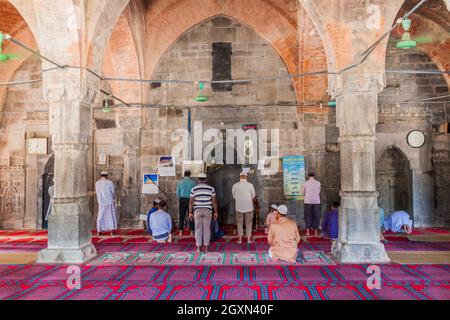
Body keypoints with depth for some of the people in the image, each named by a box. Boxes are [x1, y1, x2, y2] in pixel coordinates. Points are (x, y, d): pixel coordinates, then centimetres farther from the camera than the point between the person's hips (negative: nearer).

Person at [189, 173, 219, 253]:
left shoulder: (194, 189, -2)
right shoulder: (211, 188, -1)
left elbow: (191, 201, -3)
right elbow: (214, 201, -2)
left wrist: (190, 212, 2)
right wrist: (216, 212, 3)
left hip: (197, 211, 0)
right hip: (207, 211, 0)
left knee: (198, 229, 7)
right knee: (207, 229, 6)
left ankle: (198, 248, 8)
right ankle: (206, 248, 8)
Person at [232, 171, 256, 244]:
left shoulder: (235, 185, -5)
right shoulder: (250, 185, -8)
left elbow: (233, 196, 5)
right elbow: (253, 196, 1)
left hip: (239, 207, 1)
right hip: (249, 207, 0)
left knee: (239, 223, 11)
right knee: (249, 223, 11)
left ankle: (240, 239, 12)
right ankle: (248, 239, 12)